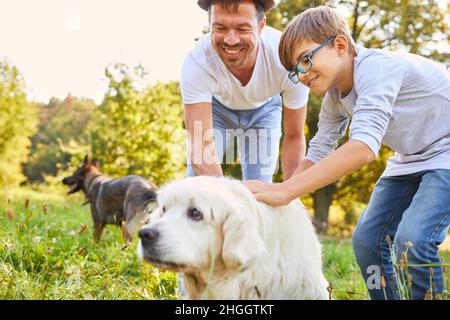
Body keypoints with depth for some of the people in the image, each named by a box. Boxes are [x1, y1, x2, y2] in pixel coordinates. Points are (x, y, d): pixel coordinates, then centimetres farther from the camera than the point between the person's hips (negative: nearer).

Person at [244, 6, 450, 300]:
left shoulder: (376, 67, -29)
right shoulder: (334, 96, -1)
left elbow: (364, 148, -41)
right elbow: (318, 154, 3)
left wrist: (285, 191, -44)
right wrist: (275, 192, -14)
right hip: (409, 160, 8)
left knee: (412, 238, -25)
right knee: (367, 238, -2)